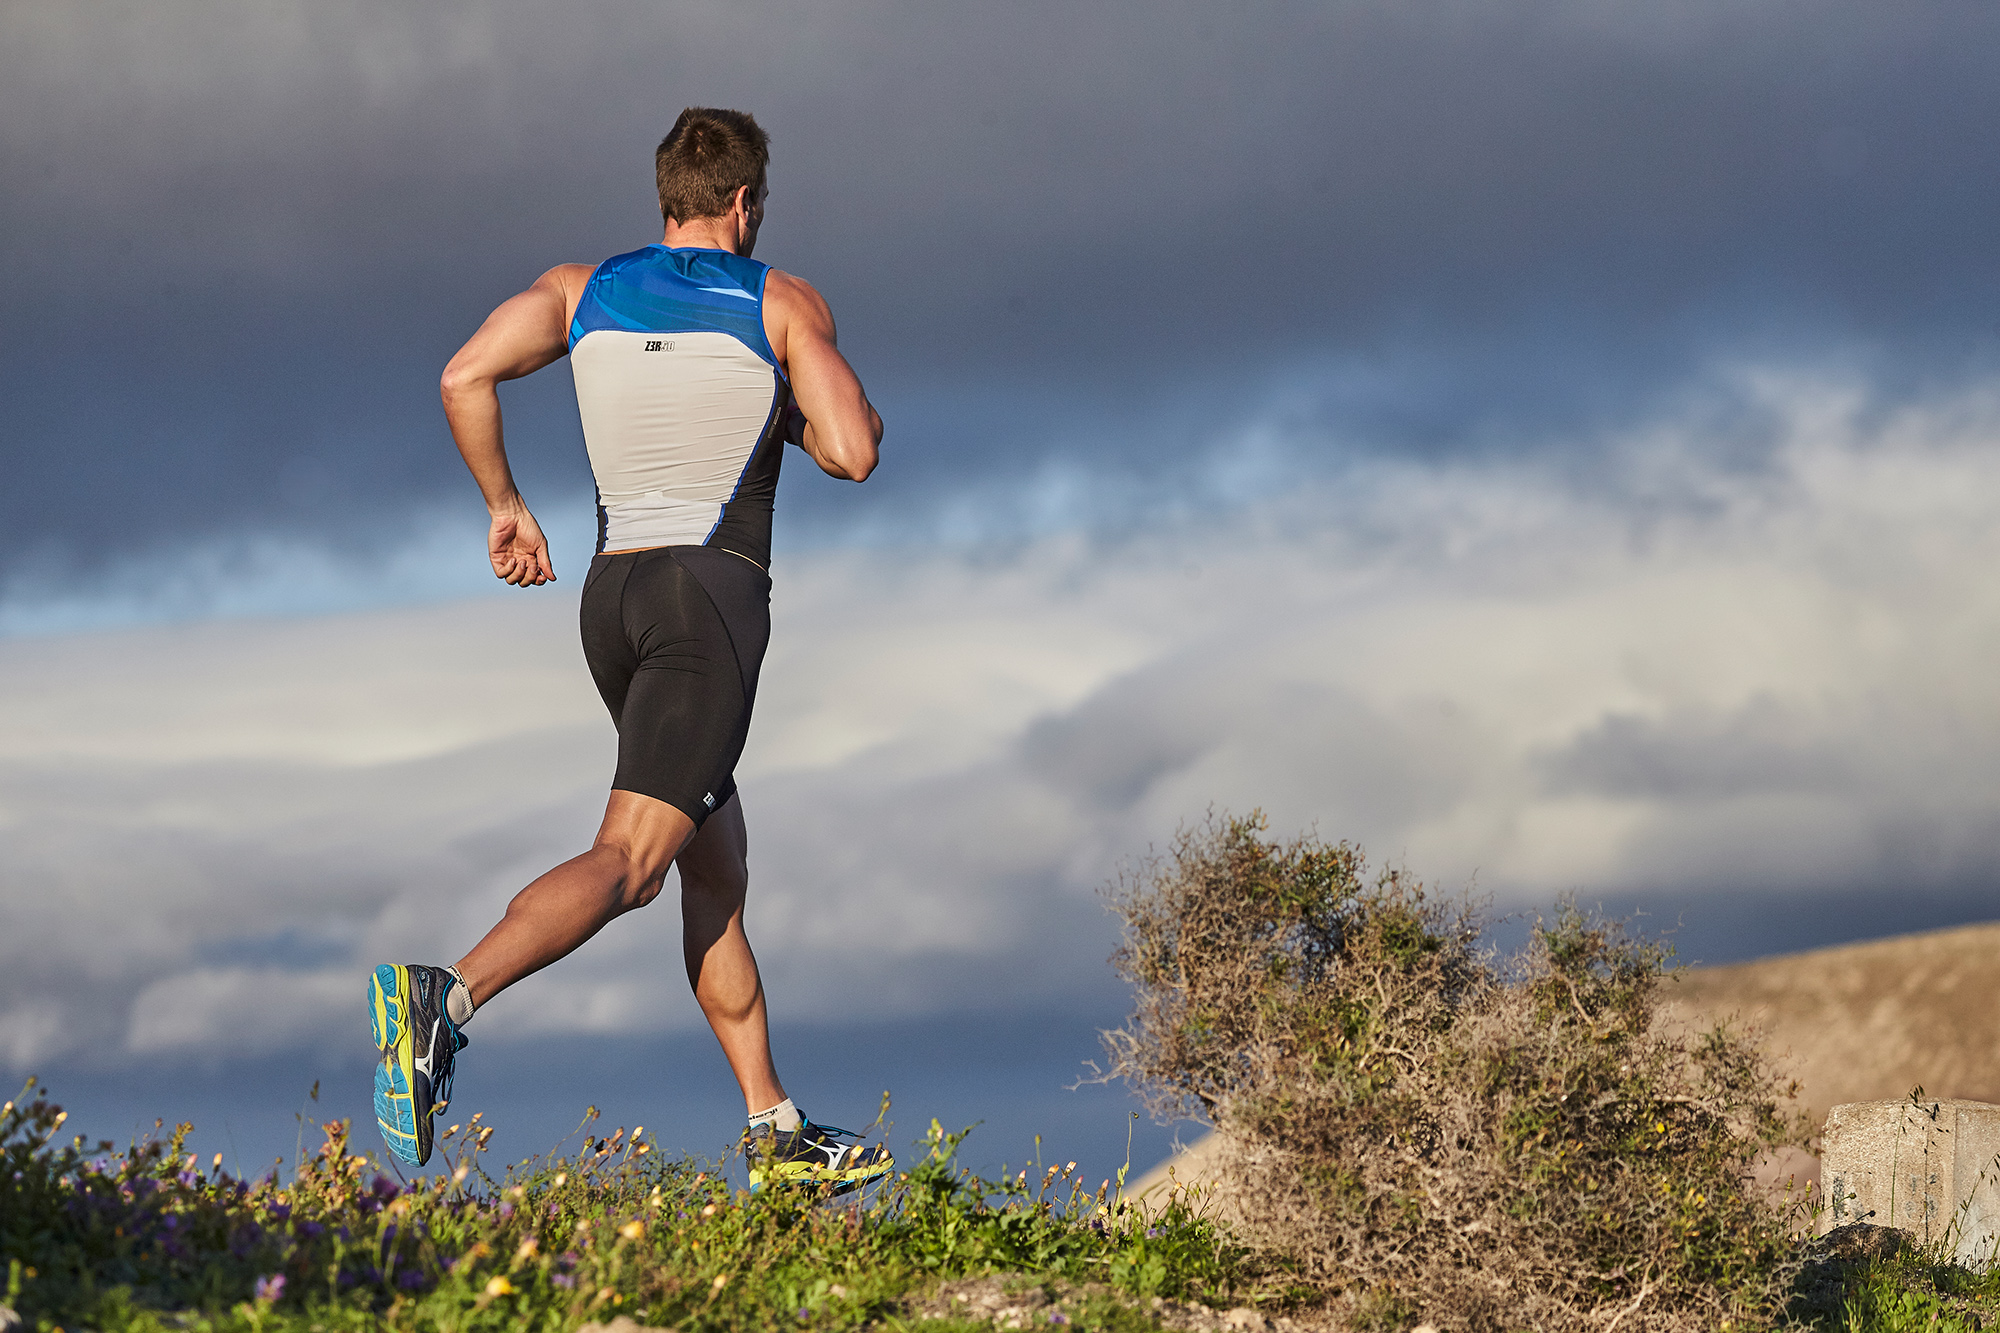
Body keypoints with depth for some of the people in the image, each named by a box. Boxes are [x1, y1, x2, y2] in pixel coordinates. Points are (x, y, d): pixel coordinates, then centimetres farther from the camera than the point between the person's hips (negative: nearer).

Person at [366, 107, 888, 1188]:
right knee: (628, 859, -16)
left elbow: (464, 379, -3)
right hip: (714, 590, -6)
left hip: (612, 591, 6)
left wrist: (504, 506, 9)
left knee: (716, 865, 14)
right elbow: (853, 454, -7)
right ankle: (448, 996, -40)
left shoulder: (581, 289, 11)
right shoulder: (784, 305, 1)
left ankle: (776, 1131, 14)